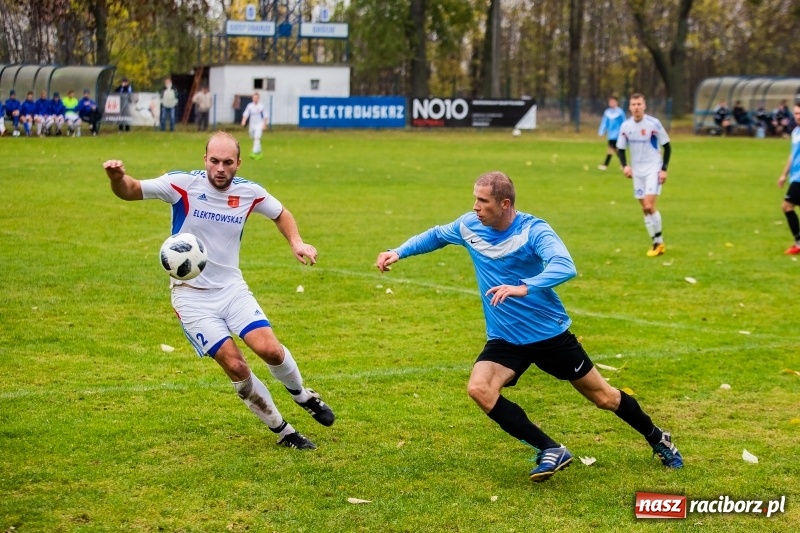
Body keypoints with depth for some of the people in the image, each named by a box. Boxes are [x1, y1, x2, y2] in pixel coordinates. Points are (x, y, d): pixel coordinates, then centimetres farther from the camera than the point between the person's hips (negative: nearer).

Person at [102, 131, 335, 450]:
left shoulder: (250, 193, -3)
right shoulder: (183, 184, -14)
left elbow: (280, 214, 16)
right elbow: (130, 191, -13)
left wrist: (297, 243, -1)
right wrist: (117, 177, -35)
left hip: (232, 288, 3)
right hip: (192, 295, -3)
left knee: (269, 349, -16)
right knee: (235, 365, -12)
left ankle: (302, 396, 17)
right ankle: (283, 432, 6)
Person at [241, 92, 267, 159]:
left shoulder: (261, 106, -6)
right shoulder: (250, 106, 0)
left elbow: (265, 116, 0)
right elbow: (245, 114, -6)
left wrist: (264, 126, -2)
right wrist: (243, 121, -23)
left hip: (259, 124, -4)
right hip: (252, 124, 4)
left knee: (257, 138, -18)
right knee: (254, 139, 13)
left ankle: (254, 153, -25)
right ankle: (259, 153, 29)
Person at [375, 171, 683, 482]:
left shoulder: (533, 230, -21)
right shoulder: (469, 226, -5)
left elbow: (565, 267, -37)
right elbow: (436, 236, 16)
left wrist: (524, 288, -52)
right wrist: (398, 252, 5)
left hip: (551, 334, -4)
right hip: (504, 340, 4)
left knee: (603, 397, 8)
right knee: (479, 388, -24)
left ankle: (657, 440, 37)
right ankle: (551, 452, -16)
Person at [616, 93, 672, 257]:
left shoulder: (654, 123, -12)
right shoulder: (626, 126, -1)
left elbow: (667, 147, -5)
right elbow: (620, 149, 9)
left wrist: (664, 169, -11)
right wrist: (625, 166, -8)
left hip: (653, 169, -5)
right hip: (637, 171, 5)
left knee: (649, 206, -16)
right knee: (645, 209, 6)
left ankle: (659, 242, -1)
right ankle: (657, 243, 16)